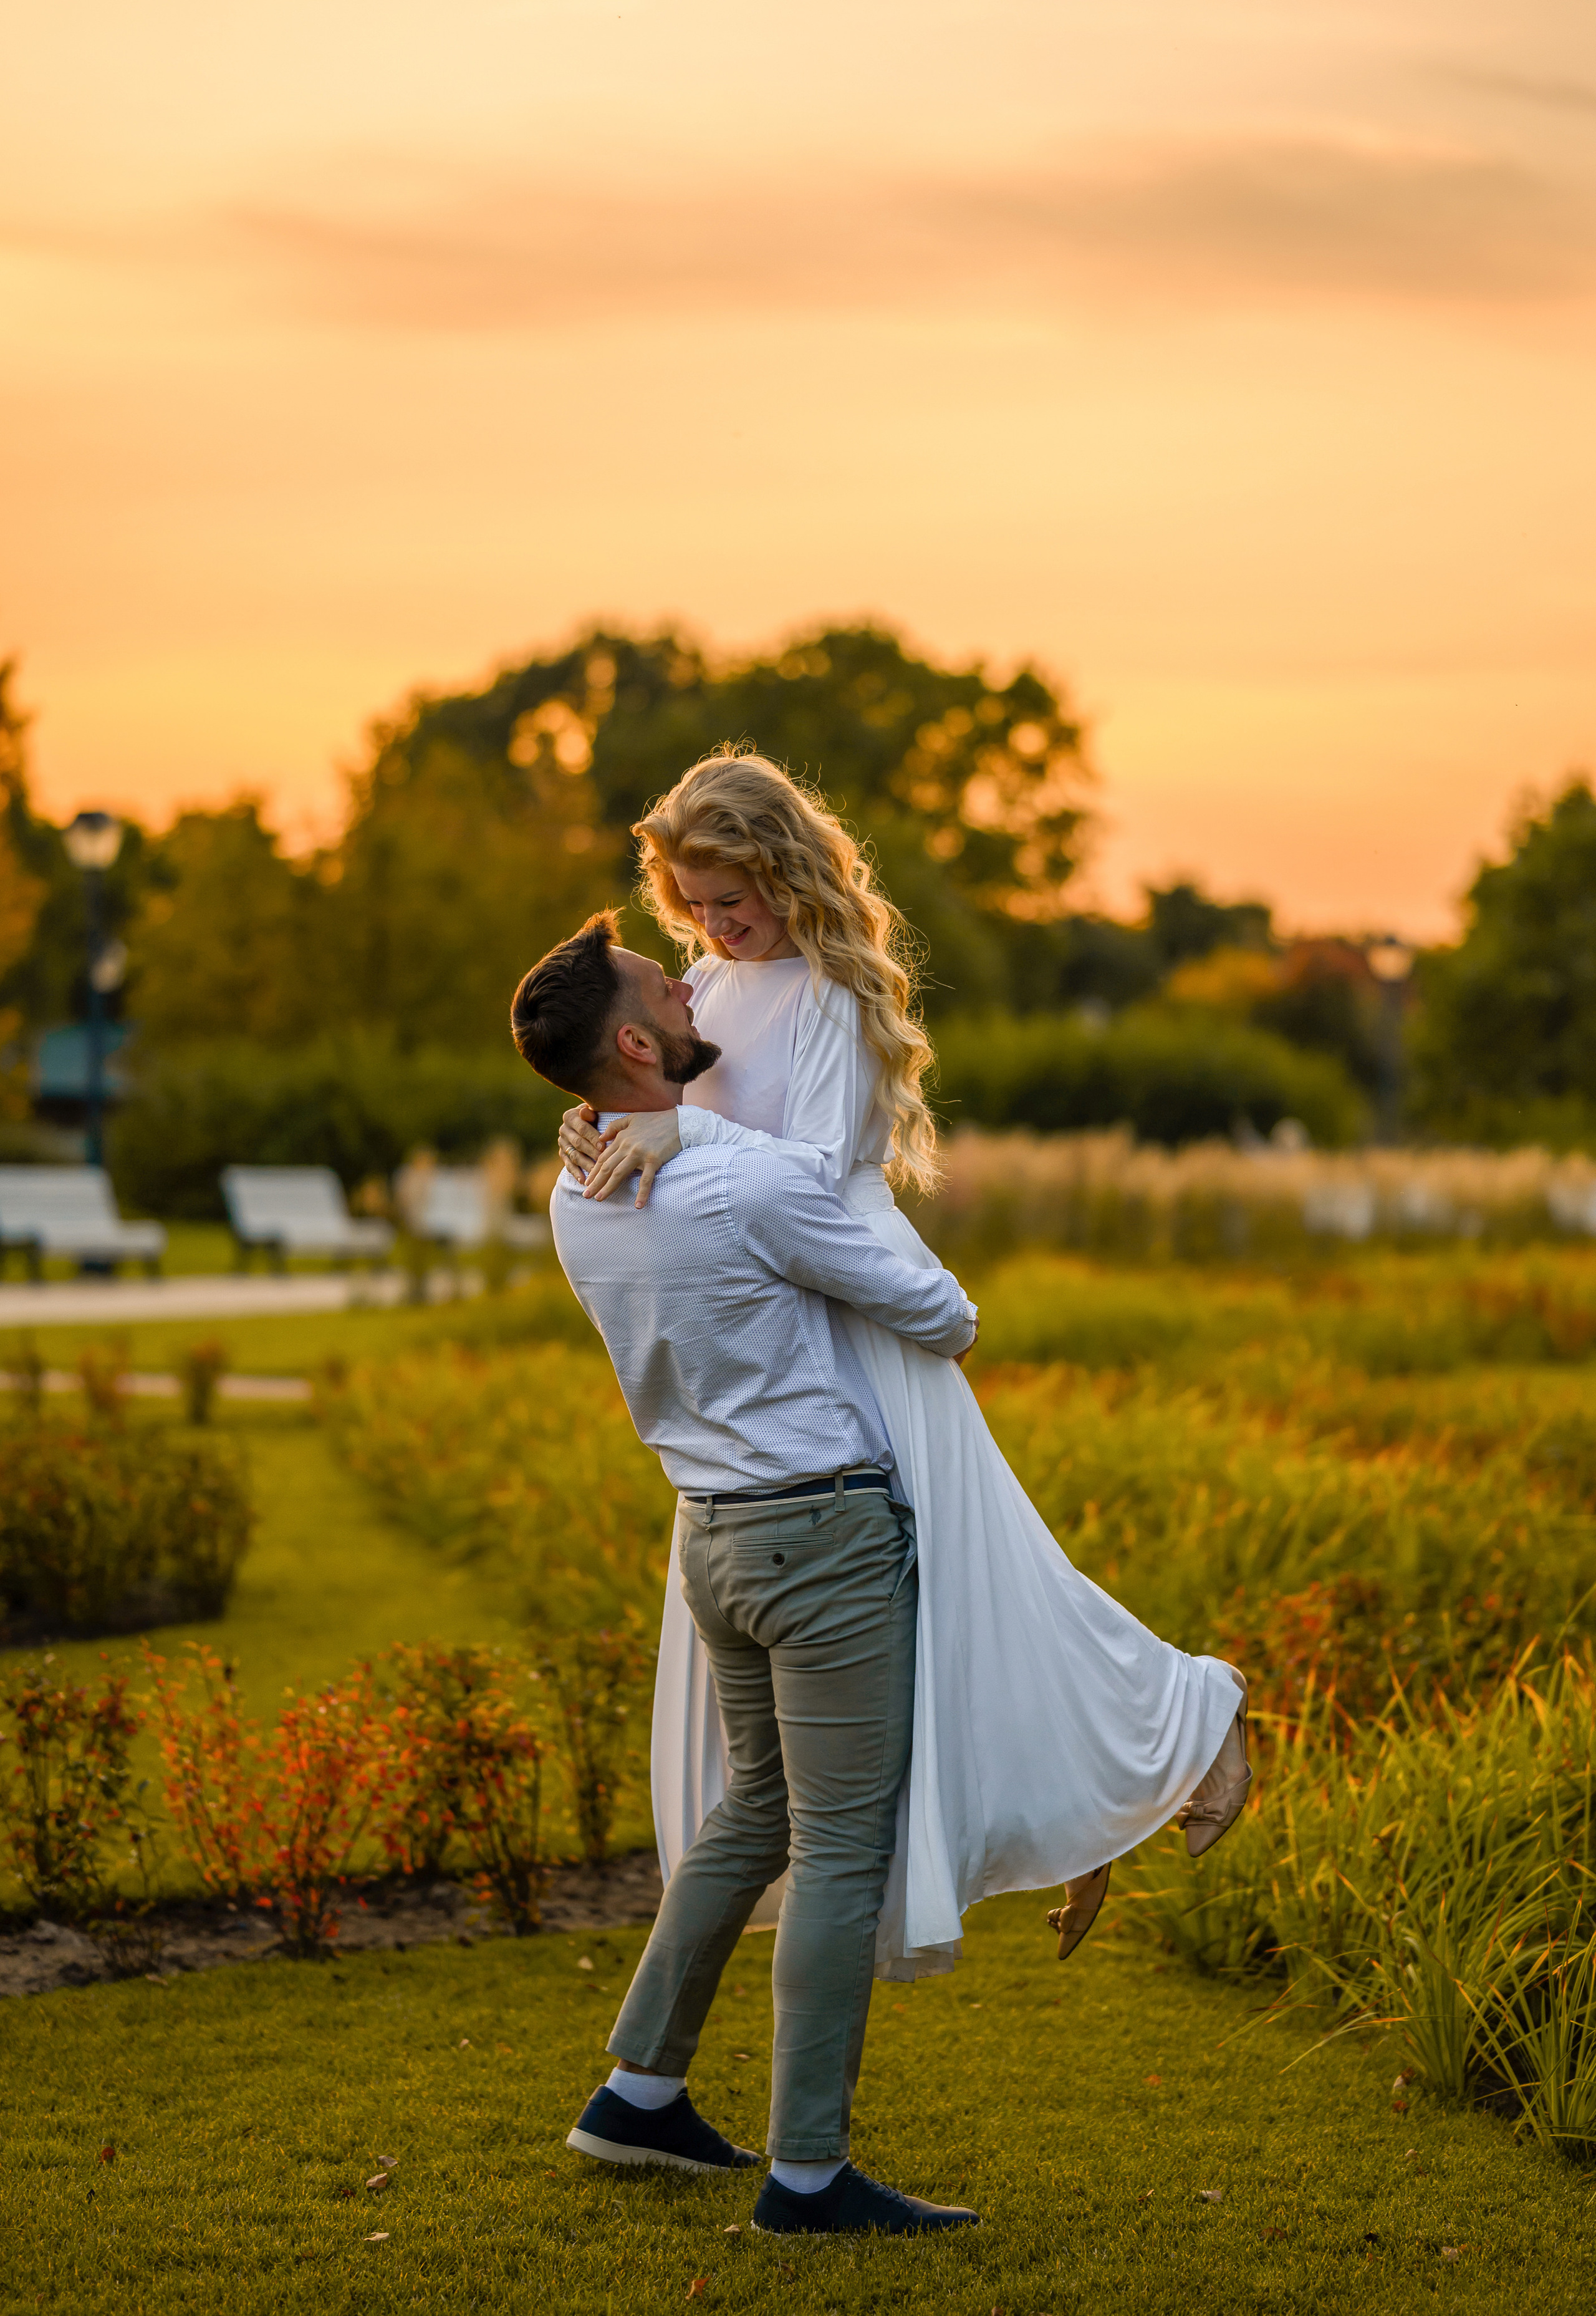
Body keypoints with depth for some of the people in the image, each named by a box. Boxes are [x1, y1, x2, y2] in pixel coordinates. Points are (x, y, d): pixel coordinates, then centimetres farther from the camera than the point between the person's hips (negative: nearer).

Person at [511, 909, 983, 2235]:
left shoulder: (578, 1202, 3)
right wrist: (950, 1326, 15)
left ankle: (641, 2091, 28)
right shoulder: (752, 1191, -21)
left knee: (759, 1808, 23)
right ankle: (809, 2172, 2)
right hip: (828, 1533, -8)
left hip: (715, 1530, 8)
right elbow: (936, 1315, -8)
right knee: (846, 1846, -2)